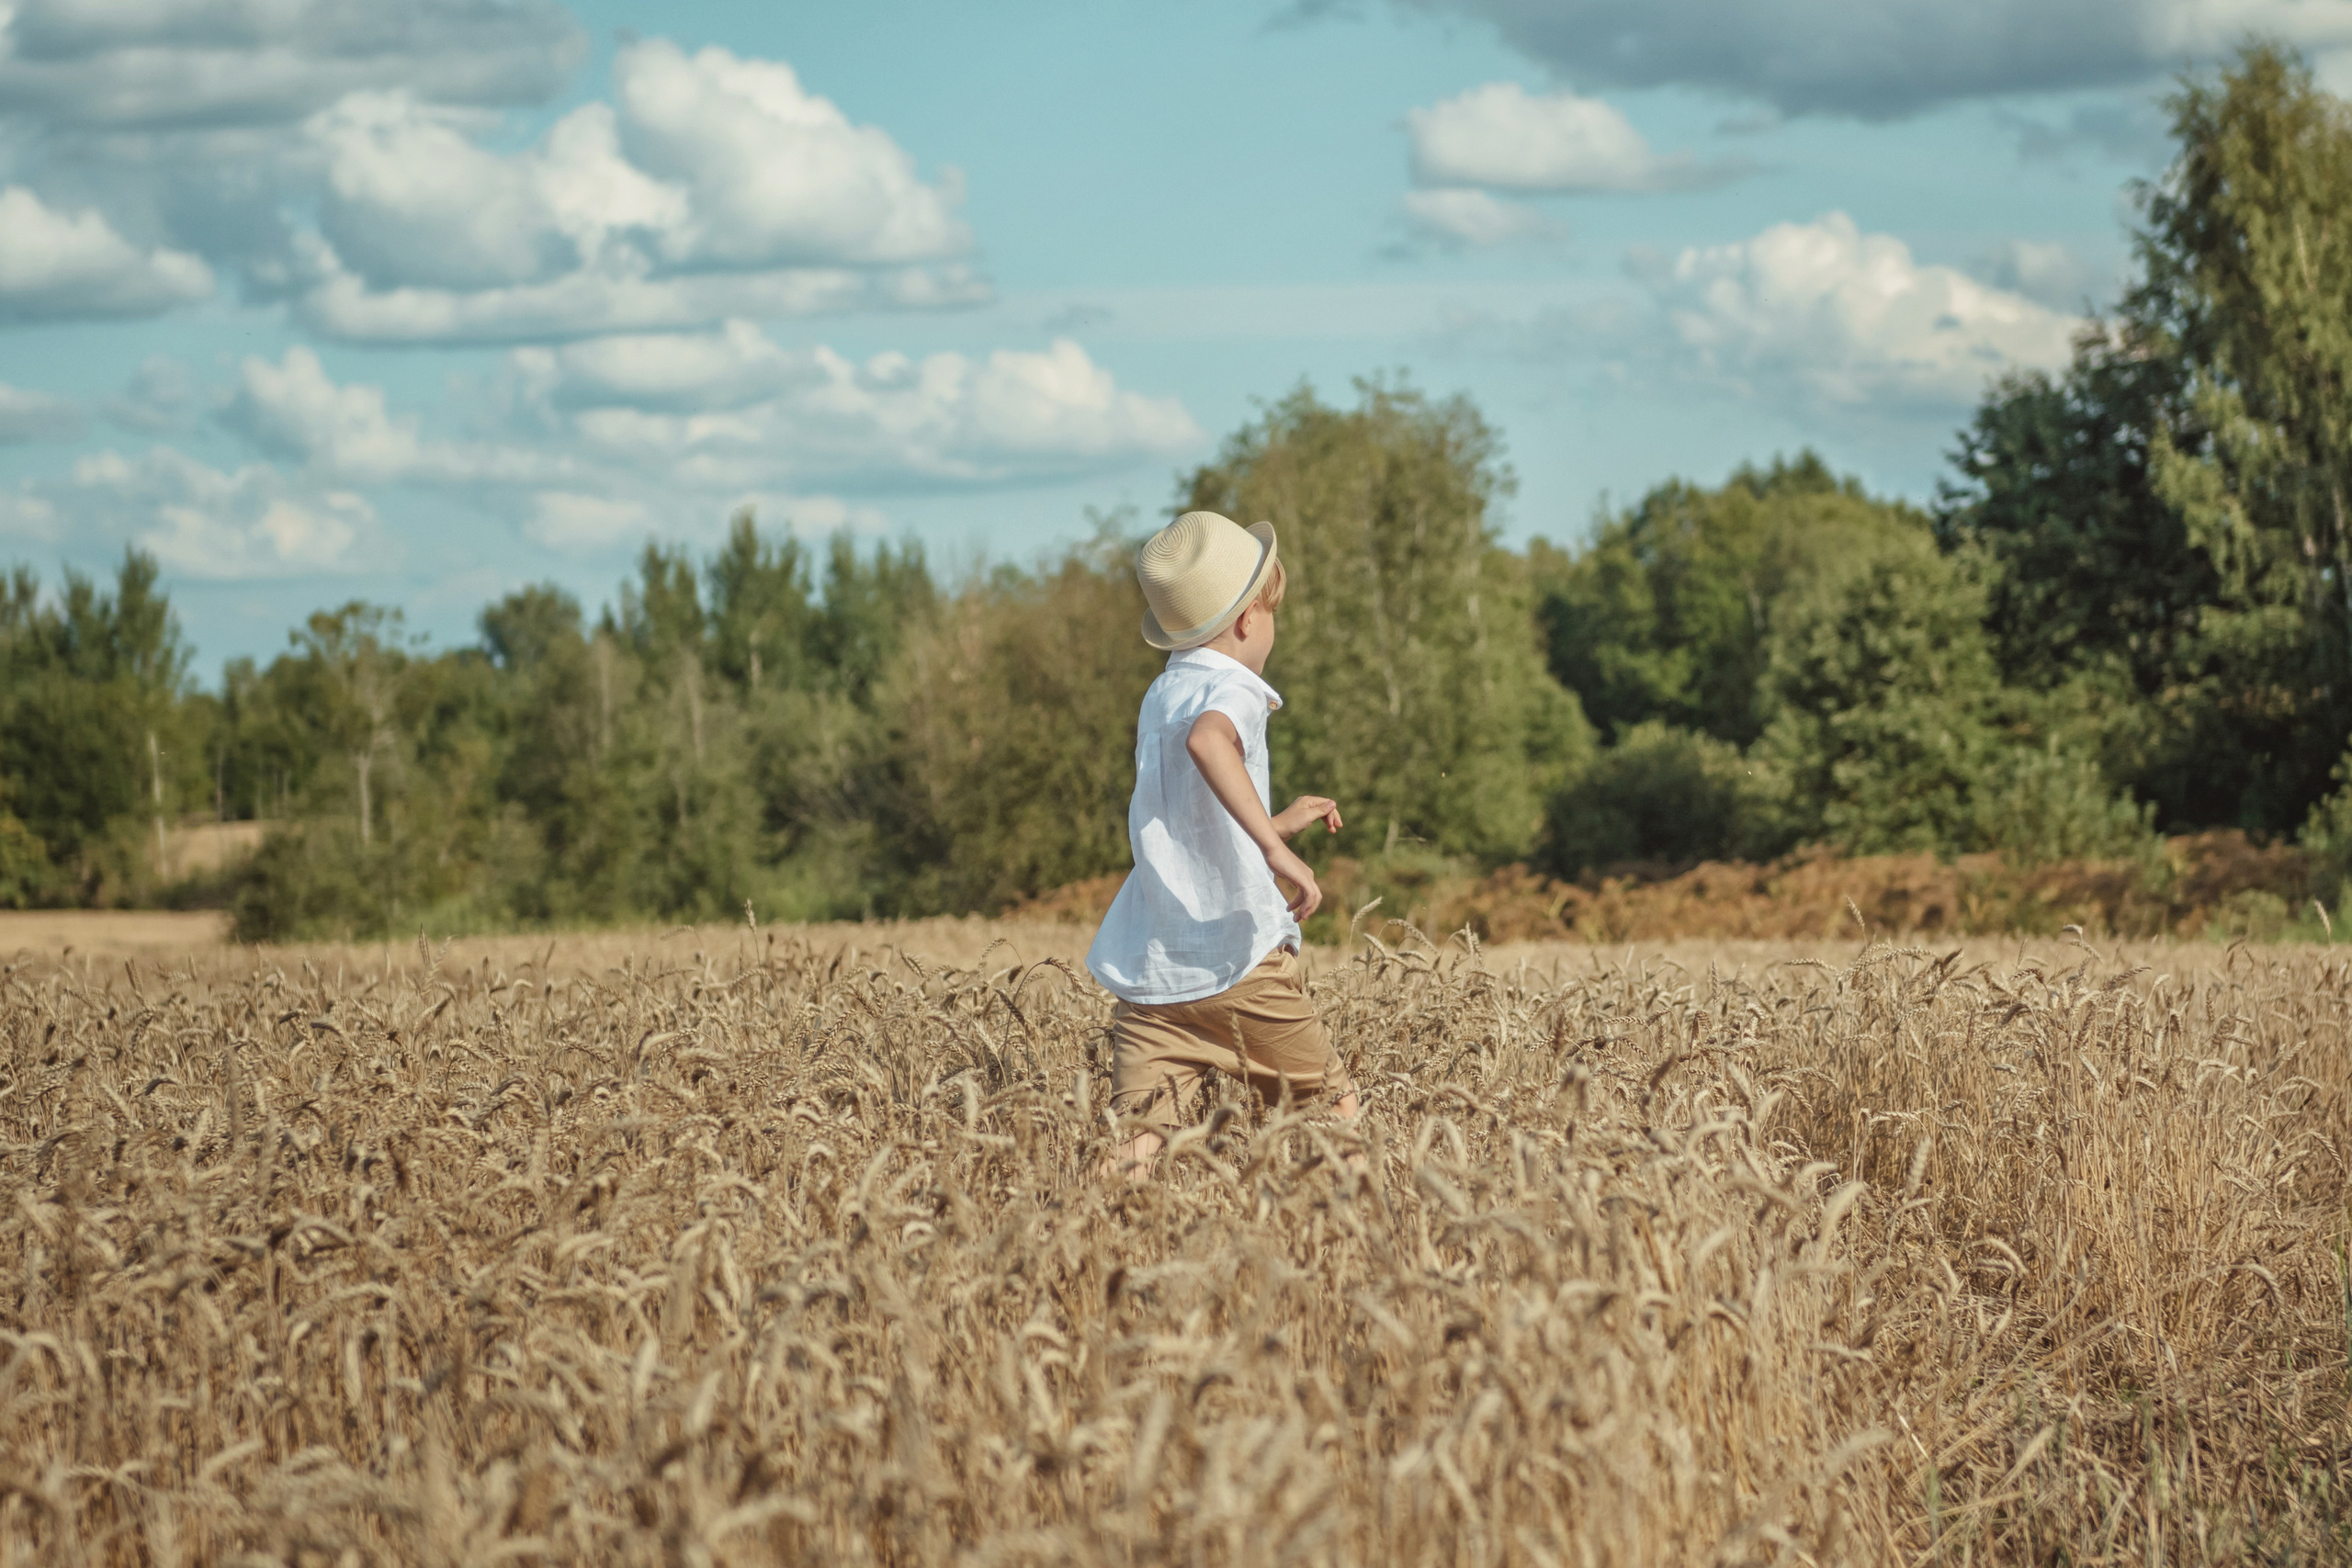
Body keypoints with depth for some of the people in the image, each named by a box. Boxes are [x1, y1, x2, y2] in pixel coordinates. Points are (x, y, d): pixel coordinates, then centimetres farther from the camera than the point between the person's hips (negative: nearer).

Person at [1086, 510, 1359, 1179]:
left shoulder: (1160, 695, 19)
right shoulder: (1231, 689, -6)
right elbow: (1207, 740, -33)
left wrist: (1275, 824, 43)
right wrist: (1275, 848, -37)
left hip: (1148, 974, 6)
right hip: (1239, 964, -6)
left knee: (1133, 1152, -8)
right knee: (1337, 1114, 11)